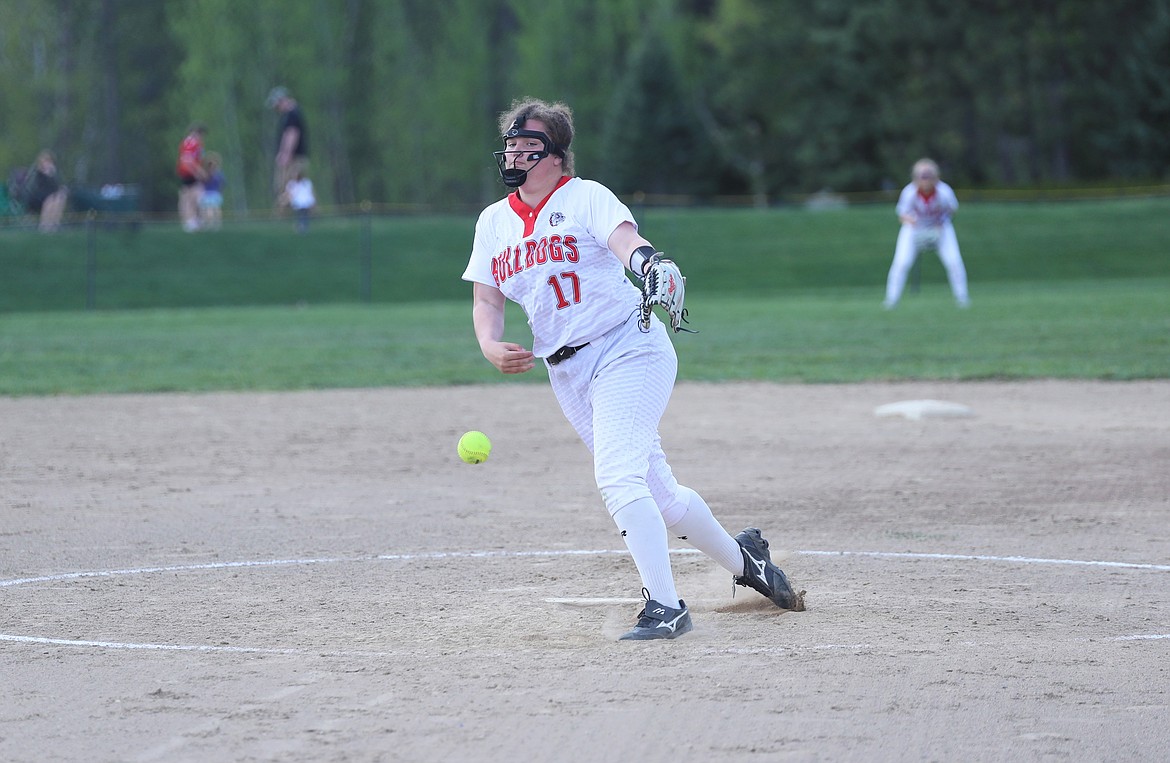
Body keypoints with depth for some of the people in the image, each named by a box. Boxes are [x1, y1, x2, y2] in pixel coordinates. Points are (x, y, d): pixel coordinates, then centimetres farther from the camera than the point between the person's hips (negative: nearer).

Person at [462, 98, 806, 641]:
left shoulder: (585, 197, -5)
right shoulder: (493, 222, 13)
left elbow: (623, 237, -24)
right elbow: (486, 299, 13)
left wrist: (642, 260, -48)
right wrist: (491, 347, -9)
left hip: (627, 348, -6)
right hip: (566, 371, 6)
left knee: (617, 477, -23)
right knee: (656, 491, 10)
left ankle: (665, 606, -20)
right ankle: (742, 559, 30)